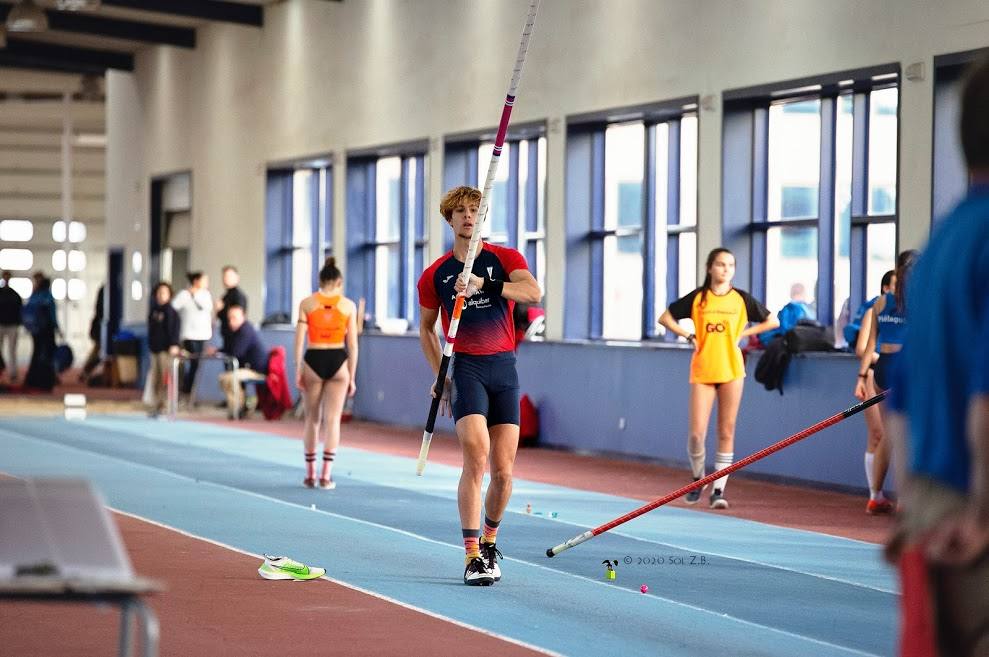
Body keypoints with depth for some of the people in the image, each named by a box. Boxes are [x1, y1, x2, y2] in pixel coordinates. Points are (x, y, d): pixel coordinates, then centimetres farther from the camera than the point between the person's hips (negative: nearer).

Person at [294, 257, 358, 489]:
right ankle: (326, 475, -1)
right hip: (338, 361, 0)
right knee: (332, 420, 3)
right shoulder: (348, 305, 2)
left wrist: (298, 371, 1)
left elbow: (299, 339, -4)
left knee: (312, 420, 13)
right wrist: (352, 377, 8)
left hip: (313, 360, 0)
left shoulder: (307, 303, 1)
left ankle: (310, 474, 16)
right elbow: (353, 345, 2)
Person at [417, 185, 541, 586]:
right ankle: (473, 557, -20)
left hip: (504, 368, 1)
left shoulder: (504, 259, 4)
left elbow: (533, 293, -15)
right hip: (465, 368, -1)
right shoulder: (435, 275, 8)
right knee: (476, 457, -20)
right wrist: (440, 375, 7)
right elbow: (426, 328, 18)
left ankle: (489, 543, 26)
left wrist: (484, 284, -26)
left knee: (503, 471, 1)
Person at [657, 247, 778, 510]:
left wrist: (742, 333, 1)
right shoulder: (697, 298, 2)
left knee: (726, 433, 0)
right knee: (696, 434, -5)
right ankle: (698, 478, 20)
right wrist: (689, 336, -1)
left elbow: (772, 321, 11)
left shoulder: (741, 299, 3)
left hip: (731, 370, 1)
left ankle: (719, 489, 6)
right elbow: (665, 318, 10)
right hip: (702, 371, 0)